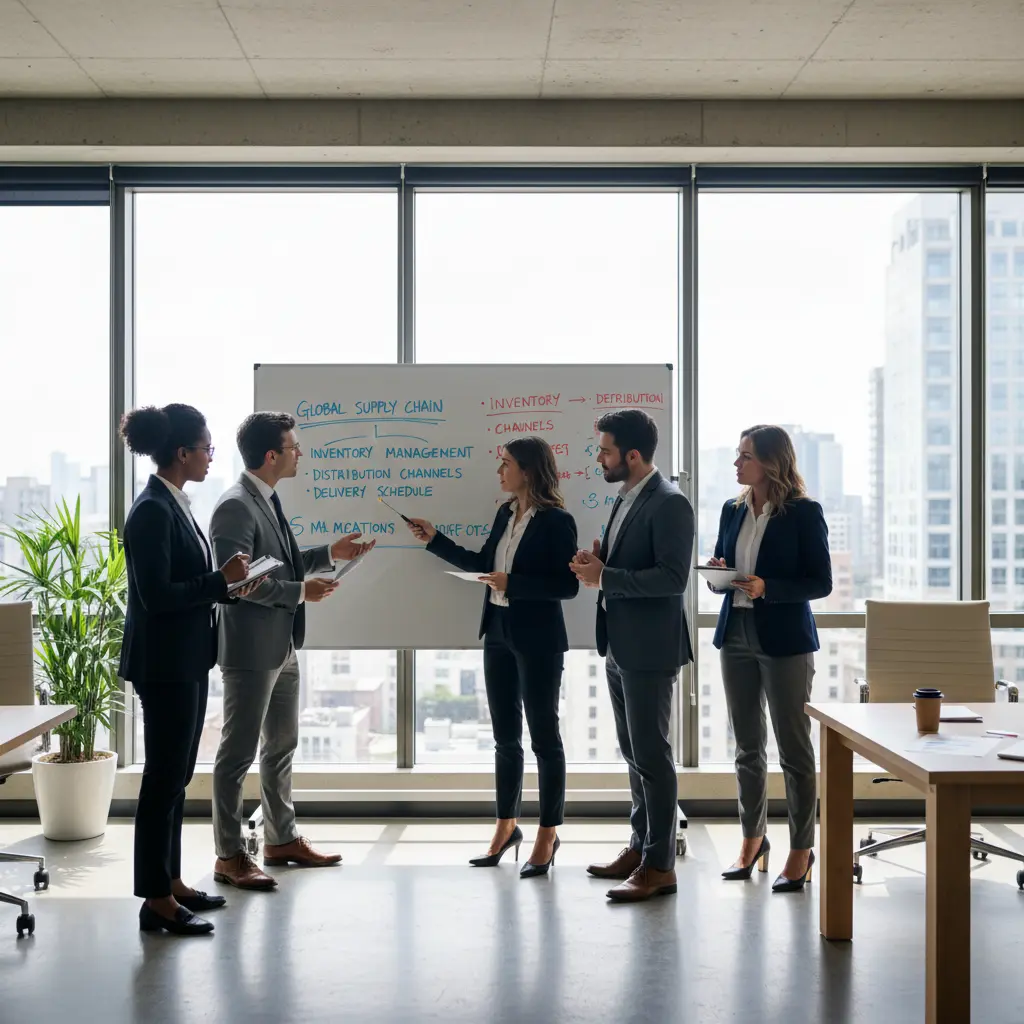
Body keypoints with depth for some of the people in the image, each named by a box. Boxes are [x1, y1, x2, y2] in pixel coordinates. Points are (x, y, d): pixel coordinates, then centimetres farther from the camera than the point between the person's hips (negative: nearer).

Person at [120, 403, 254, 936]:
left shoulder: (173, 505, 11)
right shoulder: (152, 511, -18)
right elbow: (157, 596, -23)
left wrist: (227, 585, 8)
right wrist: (221, 579, -16)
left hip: (187, 661, 10)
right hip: (165, 664, -10)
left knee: (176, 775, 16)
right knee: (164, 778, -2)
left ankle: (170, 881, 27)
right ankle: (156, 901, 8)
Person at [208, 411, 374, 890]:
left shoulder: (268, 499, 11)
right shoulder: (235, 506, -19)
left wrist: (329, 554, 11)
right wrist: (299, 592, -20)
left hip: (282, 646, 10)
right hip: (251, 650, -10)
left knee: (281, 745, 18)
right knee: (239, 752, 1)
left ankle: (282, 839, 31)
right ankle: (229, 855, 11)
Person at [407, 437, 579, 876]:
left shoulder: (557, 521, -14)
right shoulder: (505, 513, 9)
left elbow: (568, 586, -17)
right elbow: (482, 563, 16)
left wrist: (513, 584, -23)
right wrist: (434, 539, 14)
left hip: (537, 641, -7)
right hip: (498, 635, 8)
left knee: (543, 736, 4)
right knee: (505, 736, 14)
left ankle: (548, 835, 14)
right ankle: (507, 826, 27)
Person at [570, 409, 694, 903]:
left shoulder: (669, 504, -16)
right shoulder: (625, 498, 13)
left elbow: (673, 577, -23)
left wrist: (605, 575, -21)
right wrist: (597, 562, 1)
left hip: (649, 649, -9)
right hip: (618, 644, 9)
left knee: (652, 755, -2)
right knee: (634, 752, 17)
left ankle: (659, 865, 7)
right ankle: (641, 846, 29)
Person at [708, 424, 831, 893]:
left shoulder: (804, 513, -8)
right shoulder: (732, 510, 8)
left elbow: (821, 583, -9)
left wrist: (767, 588, -22)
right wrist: (718, 574, -9)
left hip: (785, 640, -6)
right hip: (736, 637, 6)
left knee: (793, 748, 3)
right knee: (748, 747, 14)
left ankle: (801, 850, 13)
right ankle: (752, 838, 28)